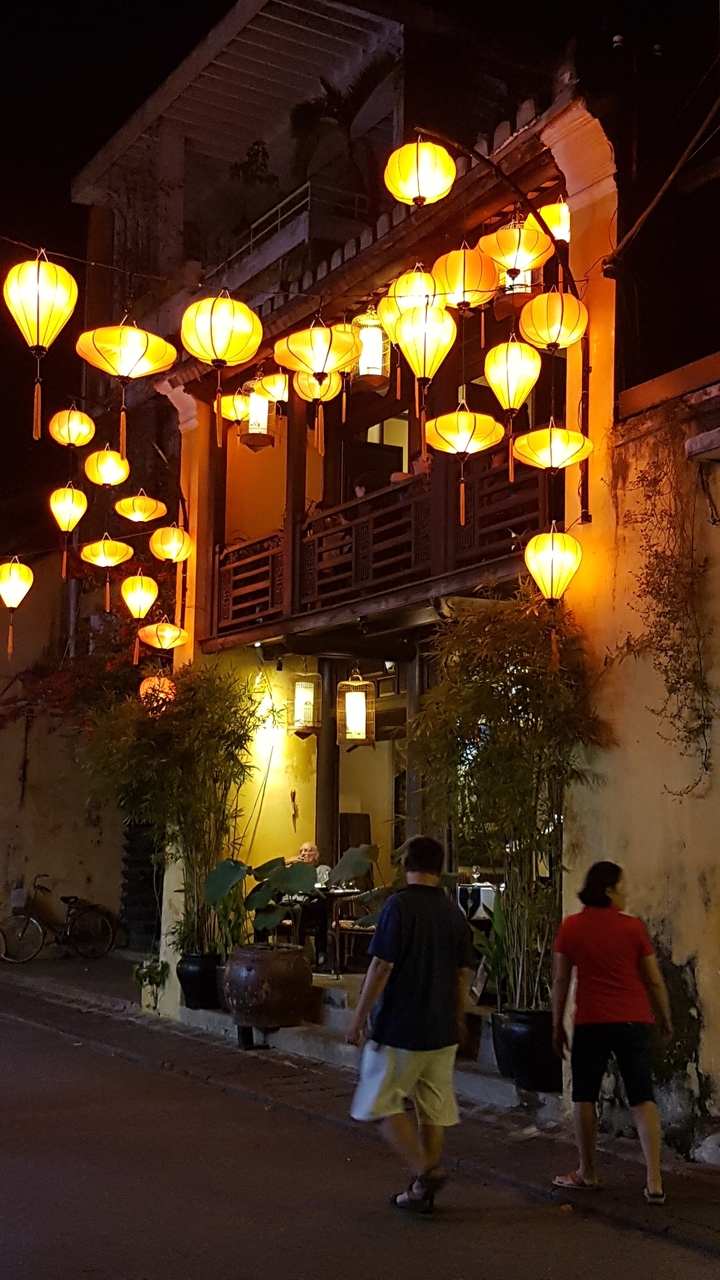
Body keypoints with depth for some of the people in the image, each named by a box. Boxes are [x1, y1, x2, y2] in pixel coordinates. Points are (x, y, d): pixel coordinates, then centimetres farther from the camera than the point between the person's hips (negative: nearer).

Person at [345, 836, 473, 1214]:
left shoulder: (399, 905, -13)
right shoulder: (454, 913, 6)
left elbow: (381, 966, -16)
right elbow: (461, 975, 12)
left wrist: (359, 1017, -9)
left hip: (399, 1027, -6)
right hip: (442, 1030, 6)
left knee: (382, 1104, 5)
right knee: (434, 1109, 12)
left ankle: (424, 1171, -9)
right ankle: (422, 1191, 17)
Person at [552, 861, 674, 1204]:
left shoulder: (570, 927, -1)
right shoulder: (633, 928, -4)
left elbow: (560, 980, 3)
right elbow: (654, 981, 2)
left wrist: (557, 1025, 13)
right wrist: (665, 1019, 17)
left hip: (591, 1022, 0)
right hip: (634, 1021, 0)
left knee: (584, 1096, 14)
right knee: (643, 1099, 3)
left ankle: (587, 1172, 22)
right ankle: (654, 1182, -2)